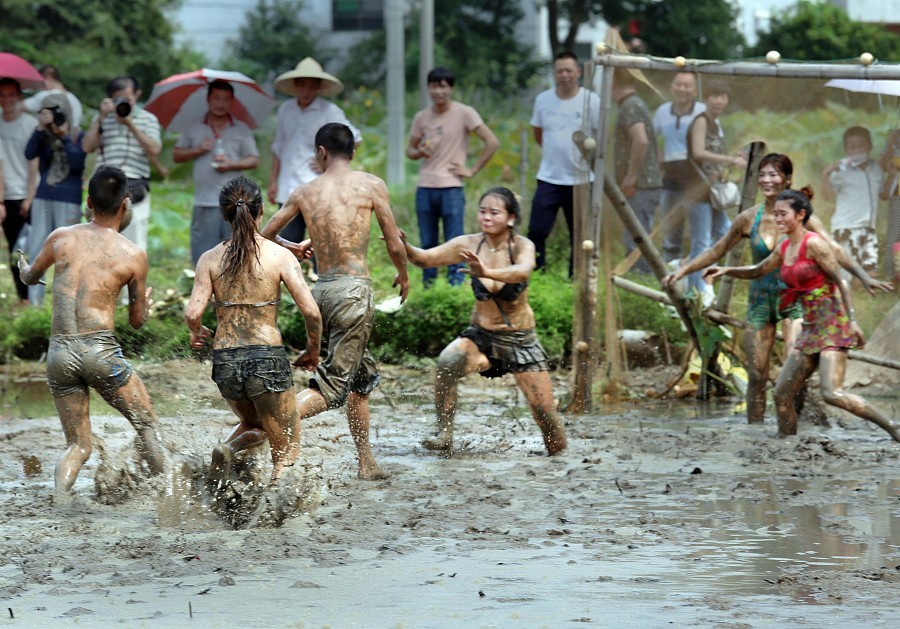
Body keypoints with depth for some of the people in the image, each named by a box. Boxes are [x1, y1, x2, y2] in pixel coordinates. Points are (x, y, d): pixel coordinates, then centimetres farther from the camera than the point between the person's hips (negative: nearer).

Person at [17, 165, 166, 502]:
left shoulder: (61, 238, 7)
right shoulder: (133, 256, 0)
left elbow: (30, 276, 27)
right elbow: (137, 321, 10)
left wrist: (24, 267, 52)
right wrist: (146, 300, 33)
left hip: (59, 354, 4)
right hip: (100, 349, -3)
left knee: (77, 445, 13)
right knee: (147, 425, 14)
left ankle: (59, 500, -10)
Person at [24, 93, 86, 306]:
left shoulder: (78, 136, -1)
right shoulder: (44, 136, 7)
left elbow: (77, 163, -14)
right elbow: (29, 154, -10)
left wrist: (64, 137, -17)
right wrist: (40, 128, -19)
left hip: (68, 200, -4)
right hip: (43, 197, 4)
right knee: (36, 248, 0)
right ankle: (34, 299, 4)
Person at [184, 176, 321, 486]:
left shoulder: (211, 259, 1)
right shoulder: (280, 256, -5)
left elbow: (193, 314, -7)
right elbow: (311, 312, -10)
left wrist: (196, 332, 16)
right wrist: (313, 350, 9)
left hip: (225, 361, 3)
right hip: (267, 357, -3)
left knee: (253, 424, 31)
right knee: (286, 454, 8)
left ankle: (227, 449, -1)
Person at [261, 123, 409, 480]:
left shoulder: (304, 193, 8)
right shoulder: (370, 185, -1)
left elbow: (264, 236, 15)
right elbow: (394, 246, 1)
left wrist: (290, 248, 37)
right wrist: (403, 276, 22)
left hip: (321, 290, 5)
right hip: (354, 288, -5)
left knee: (362, 377, 21)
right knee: (333, 386, -6)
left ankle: (366, 463, 22)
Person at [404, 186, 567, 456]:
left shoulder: (522, 246, -16)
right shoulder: (470, 245, -8)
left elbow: (522, 271, -39)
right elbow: (425, 257, -14)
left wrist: (487, 272, -58)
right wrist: (405, 247, -37)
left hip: (520, 339, -1)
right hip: (481, 336, 1)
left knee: (543, 409, -4)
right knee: (447, 362, -31)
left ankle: (558, 452, 26)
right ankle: (444, 435, -21)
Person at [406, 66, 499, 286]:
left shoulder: (464, 113, -4)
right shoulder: (421, 118, 9)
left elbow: (492, 142, -7)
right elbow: (410, 150, 20)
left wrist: (473, 170, -8)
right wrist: (420, 152, -4)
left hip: (451, 188, -4)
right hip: (425, 188, 5)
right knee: (427, 244, 9)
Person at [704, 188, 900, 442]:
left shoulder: (814, 244, -11)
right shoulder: (784, 249, 13)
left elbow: (839, 281, -12)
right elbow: (757, 271, 29)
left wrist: (853, 321, -18)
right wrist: (726, 270, 14)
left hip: (832, 324, -9)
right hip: (811, 328, 9)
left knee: (832, 394, -22)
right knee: (782, 395, 4)